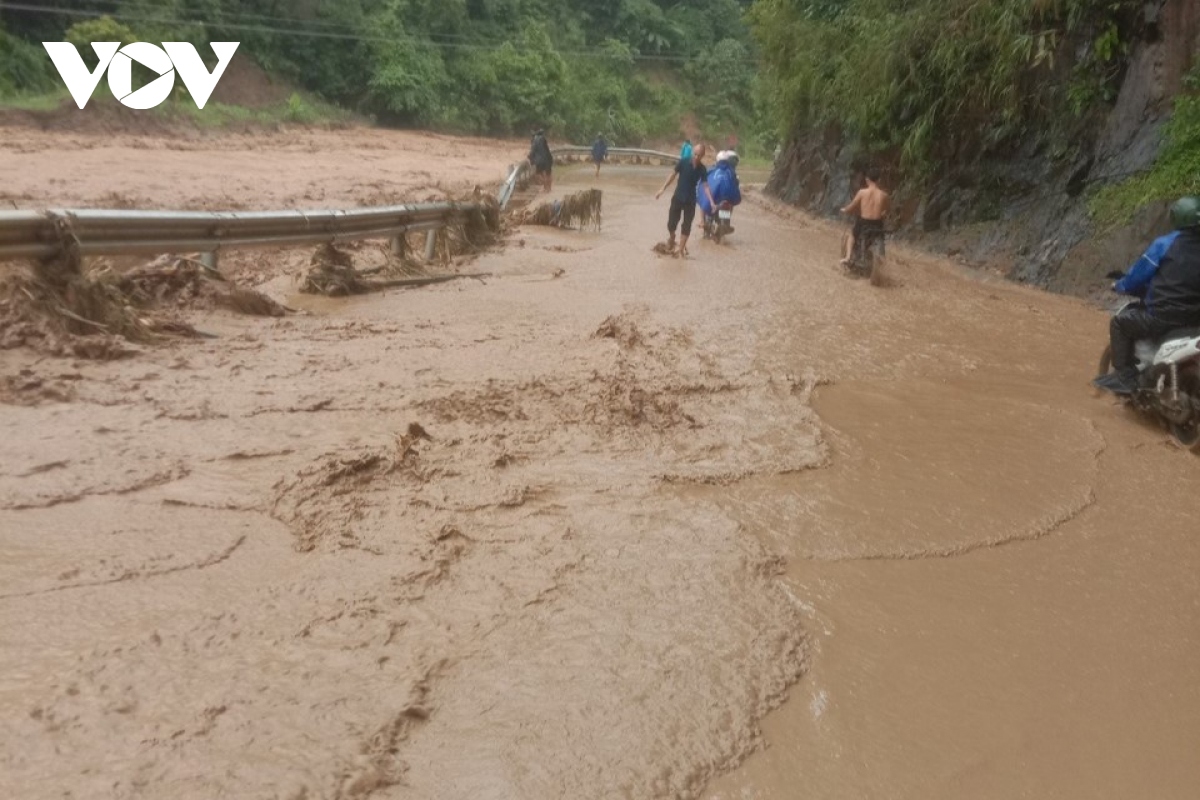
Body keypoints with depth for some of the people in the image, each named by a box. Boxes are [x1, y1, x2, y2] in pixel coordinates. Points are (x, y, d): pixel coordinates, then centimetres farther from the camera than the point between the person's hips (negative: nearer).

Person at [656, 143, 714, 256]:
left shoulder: (702, 169, -7)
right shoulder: (683, 162, -11)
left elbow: (705, 186, -7)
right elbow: (673, 175, -2)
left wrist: (711, 202, -18)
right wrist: (662, 189, -4)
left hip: (690, 200, 1)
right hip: (678, 197, -1)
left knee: (687, 225, 2)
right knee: (671, 223, -1)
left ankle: (681, 249, 14)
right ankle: (672, 238, 31)